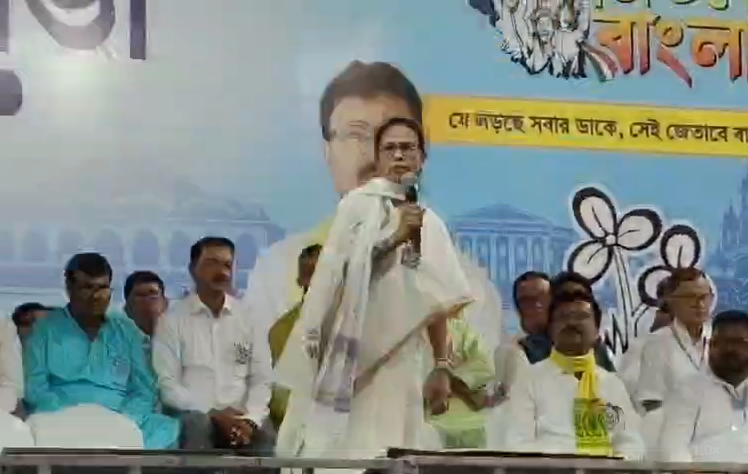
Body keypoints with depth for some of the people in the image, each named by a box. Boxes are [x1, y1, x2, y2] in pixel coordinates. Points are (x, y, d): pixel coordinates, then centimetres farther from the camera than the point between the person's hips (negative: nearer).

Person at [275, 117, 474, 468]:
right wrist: (395, 237, -15)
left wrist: (441, 367, 4)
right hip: (350, 355, -3)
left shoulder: (430, 223, 12)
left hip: (400, 359, 4)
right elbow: (338, 270, -8)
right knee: (339, 445, -8)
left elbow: (436, 302, 10)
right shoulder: (357, 205, 2)